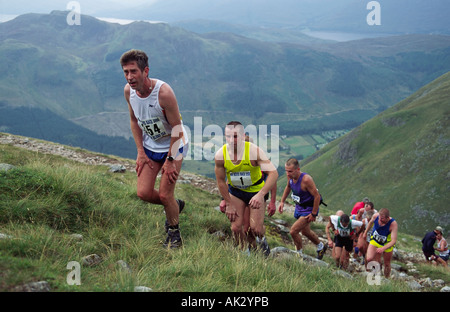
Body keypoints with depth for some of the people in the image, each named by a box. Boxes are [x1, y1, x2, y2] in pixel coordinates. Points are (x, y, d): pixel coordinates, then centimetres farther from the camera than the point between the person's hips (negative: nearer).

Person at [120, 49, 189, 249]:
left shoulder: (163, 92, -31)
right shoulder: (128, 91, -13)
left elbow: (177, 129, -23)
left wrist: (170, 160, -19)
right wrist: (140, 152, -1)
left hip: (174, 145, -5)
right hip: (150, 147, 5)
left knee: (165, 195, -6)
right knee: (144, 193, -2)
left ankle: (174, 234, 19)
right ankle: (175, 205, 29)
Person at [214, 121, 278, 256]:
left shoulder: (254, 151, -28)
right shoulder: (220, 155, -20)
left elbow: (273, 173, -33)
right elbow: (221, 181, -5)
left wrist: (261, 195, -46)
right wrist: (229, 204, -3)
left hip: (256, 190, -2)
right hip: (235, 191, 2)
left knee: (255, 228, -10)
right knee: (236, 228, -8)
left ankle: (262, 240, 27)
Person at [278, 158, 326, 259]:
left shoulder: (306, 179, -34)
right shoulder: (290, 176, -11)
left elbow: (317, 196, -27)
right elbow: (288, 187, 13)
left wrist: (313, 214, -23)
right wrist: (282, 201, 8)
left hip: (309, 209, -8)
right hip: (299, 207, 8)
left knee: (293, 231, -15)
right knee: (305, 231, 25)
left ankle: (299, 253, 7)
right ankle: (321, 247, 50)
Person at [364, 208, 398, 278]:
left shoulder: (393, 224, -35)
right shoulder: (375, 216, -24)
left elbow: (393, 241, -38)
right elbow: (371, 222, 3)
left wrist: (383, 248, -52)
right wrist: (365, 232, 17)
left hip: (387, 244, -2)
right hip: (374, 241, 2)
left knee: (387, 264, 9)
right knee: (369, 259, -15)